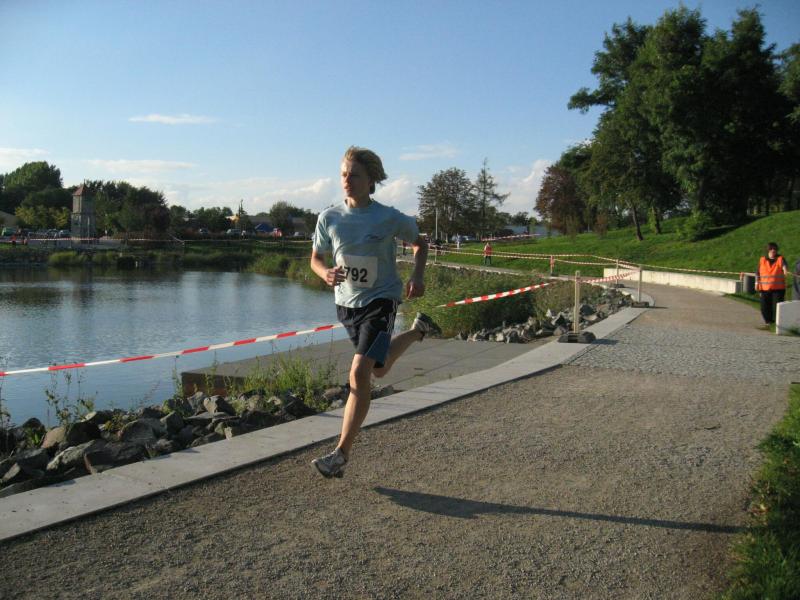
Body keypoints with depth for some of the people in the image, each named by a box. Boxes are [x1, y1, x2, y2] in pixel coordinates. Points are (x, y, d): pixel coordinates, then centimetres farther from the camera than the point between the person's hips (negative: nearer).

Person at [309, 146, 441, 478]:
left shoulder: (389, 218, -13)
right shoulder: (329, 218, -6)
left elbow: (420, 243, 5)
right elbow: (316, 258, 6)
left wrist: (417, 276, -12)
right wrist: (326, 274, -18)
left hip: (380, 301, -5)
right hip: (346, 302, 5)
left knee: (359, 374, -18)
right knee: (379, 370, 24)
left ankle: (341, 455, -10)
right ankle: (418, 330, 54)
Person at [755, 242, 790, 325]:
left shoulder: (780, 259, 0)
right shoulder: (762, 260, 8)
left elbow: (784, 265, -22)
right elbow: (758, 272, 11)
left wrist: (785, 270, -45)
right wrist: (757, 282, 1)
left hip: (778, 288, -2)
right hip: (765, 288, 2)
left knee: (777, 306, -6)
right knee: (765, 307, 5)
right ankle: (768, 321, 20)